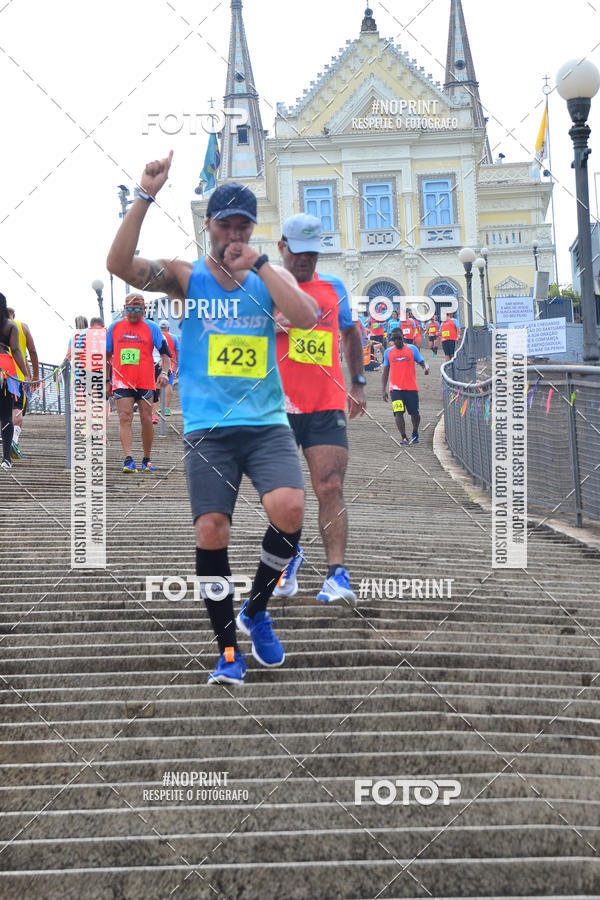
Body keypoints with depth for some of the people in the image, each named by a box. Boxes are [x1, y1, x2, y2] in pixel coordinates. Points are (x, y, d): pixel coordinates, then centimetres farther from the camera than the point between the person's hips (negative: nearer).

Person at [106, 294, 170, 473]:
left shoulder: (151, 327, 4)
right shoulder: (114, 327, 9)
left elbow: (164, 352, 4)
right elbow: (107, 355, 17)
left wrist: (164, 372, -13)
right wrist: (107, 381, 15)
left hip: (146, 382, -1)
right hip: (122, 382, 1)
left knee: (146, 420, 2)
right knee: (125, 418, -11)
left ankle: (147, 460, 16)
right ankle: (128, 460, -17)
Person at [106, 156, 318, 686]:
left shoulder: (271, 277, 11)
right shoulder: (186, 277, 7)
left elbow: (305, 317, -10)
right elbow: (120, 264, -10)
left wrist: (257, 264, -10)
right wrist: (146, 195, -17)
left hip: (267, 424, 1)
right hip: (208, 428, -1)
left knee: (289, 509, -21)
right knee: (211, 532, -9)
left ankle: (256, 612, 5)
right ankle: (230, 652, 5)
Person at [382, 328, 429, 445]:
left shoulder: (412, 349, 4)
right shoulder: (388, 352, 9)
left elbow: (422, 362, 6)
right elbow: (385, 372, 14)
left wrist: (426, 368, -19)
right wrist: (383, 389, 8)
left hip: (411, 388, 0)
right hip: (395, 388, 0)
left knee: (414, 413, 4)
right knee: (398, 413, -15)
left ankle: (415, 433, 30)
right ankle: (404, 437, -8)